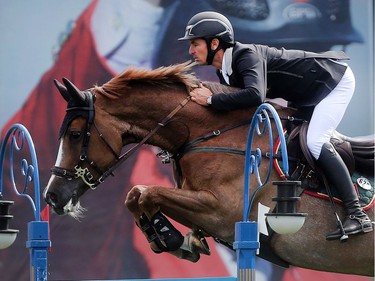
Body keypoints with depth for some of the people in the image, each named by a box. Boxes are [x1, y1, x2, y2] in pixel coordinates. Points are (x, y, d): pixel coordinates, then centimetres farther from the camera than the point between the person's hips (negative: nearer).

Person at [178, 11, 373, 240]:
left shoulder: (247, 55, -31)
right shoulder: (225, 71, -2)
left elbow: (255, 95, -48)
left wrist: (211, 100, -38)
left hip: (336, 79, -10)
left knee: (315, 142, -23)